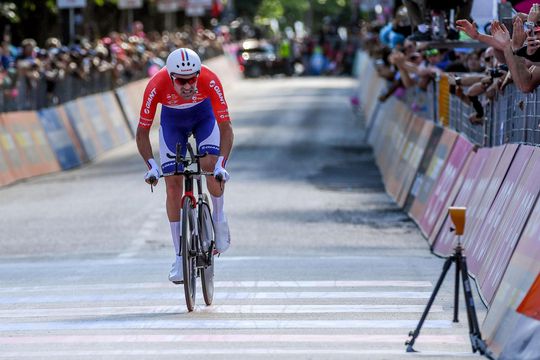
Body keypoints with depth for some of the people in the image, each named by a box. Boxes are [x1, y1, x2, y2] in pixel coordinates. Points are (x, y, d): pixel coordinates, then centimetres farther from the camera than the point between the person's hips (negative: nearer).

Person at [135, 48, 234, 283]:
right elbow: (142, 132, -27)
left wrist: (221, 163, -46)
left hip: (204, 116, -1)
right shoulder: (156, 86, -36)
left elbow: (225, 128, -33)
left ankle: (219, 216, 3)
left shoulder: (210, 81, -37)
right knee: (173, 186, -8)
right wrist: (151, 166, -39)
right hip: (172, 121, 1)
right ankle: (180, 256, 0)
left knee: (211, 165, -27)